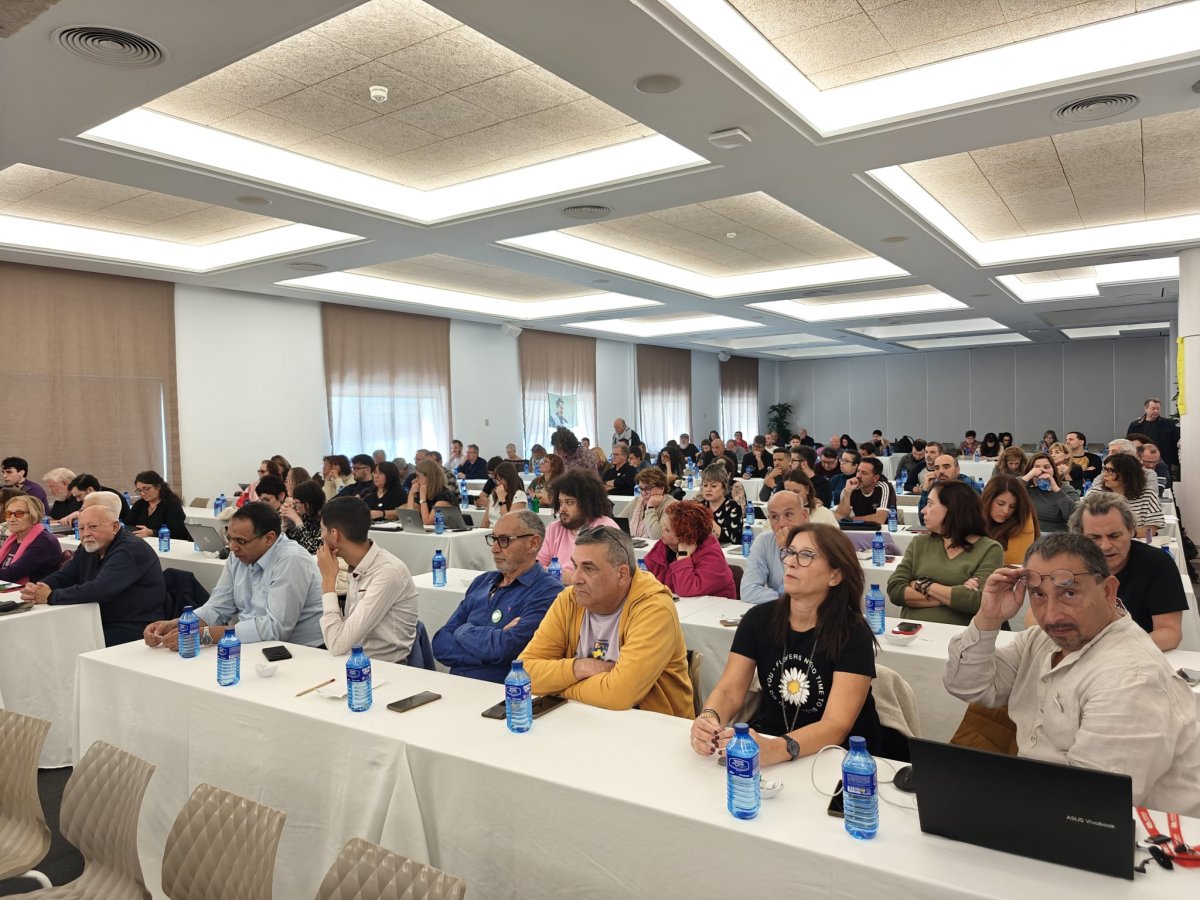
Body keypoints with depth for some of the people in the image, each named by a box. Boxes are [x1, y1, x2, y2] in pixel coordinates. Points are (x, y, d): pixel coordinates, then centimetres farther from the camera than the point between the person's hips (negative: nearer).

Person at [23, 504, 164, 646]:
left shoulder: (131, 550, -19)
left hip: (133, 629, -8)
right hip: (102, 624, 9)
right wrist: (35, 589, -10)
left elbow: (100, 590, -28)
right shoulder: (87, 548, 13)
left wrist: (51, 596, -20)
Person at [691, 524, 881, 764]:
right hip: (768, 738, 4)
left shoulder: (853, 634, -14)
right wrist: (708, 719, -32)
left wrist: (774, 750, -43)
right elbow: (728, 691, -8)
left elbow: (837, 725, -24)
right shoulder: (759, 618, -3)